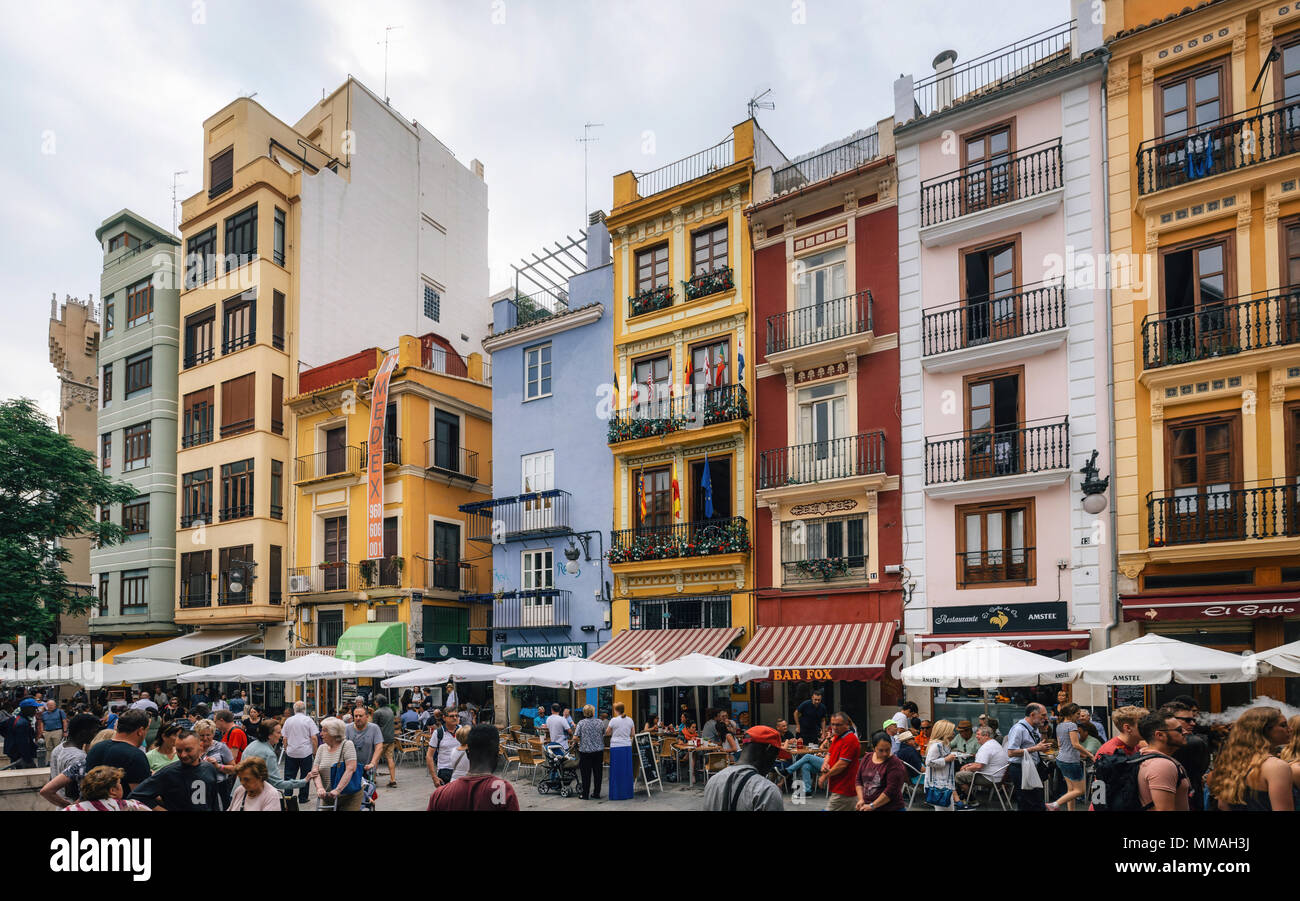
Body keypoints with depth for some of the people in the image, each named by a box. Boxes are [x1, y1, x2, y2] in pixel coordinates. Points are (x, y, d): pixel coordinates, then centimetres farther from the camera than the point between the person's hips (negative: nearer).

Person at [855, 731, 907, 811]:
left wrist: (872, 806, -16)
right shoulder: (867, 758, 6)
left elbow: (891, 790, -18)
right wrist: (861, 799, -2)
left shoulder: (895, 764, -12)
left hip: (890, 808, -5)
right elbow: (858, 780, 12)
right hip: (866, 807, 5)